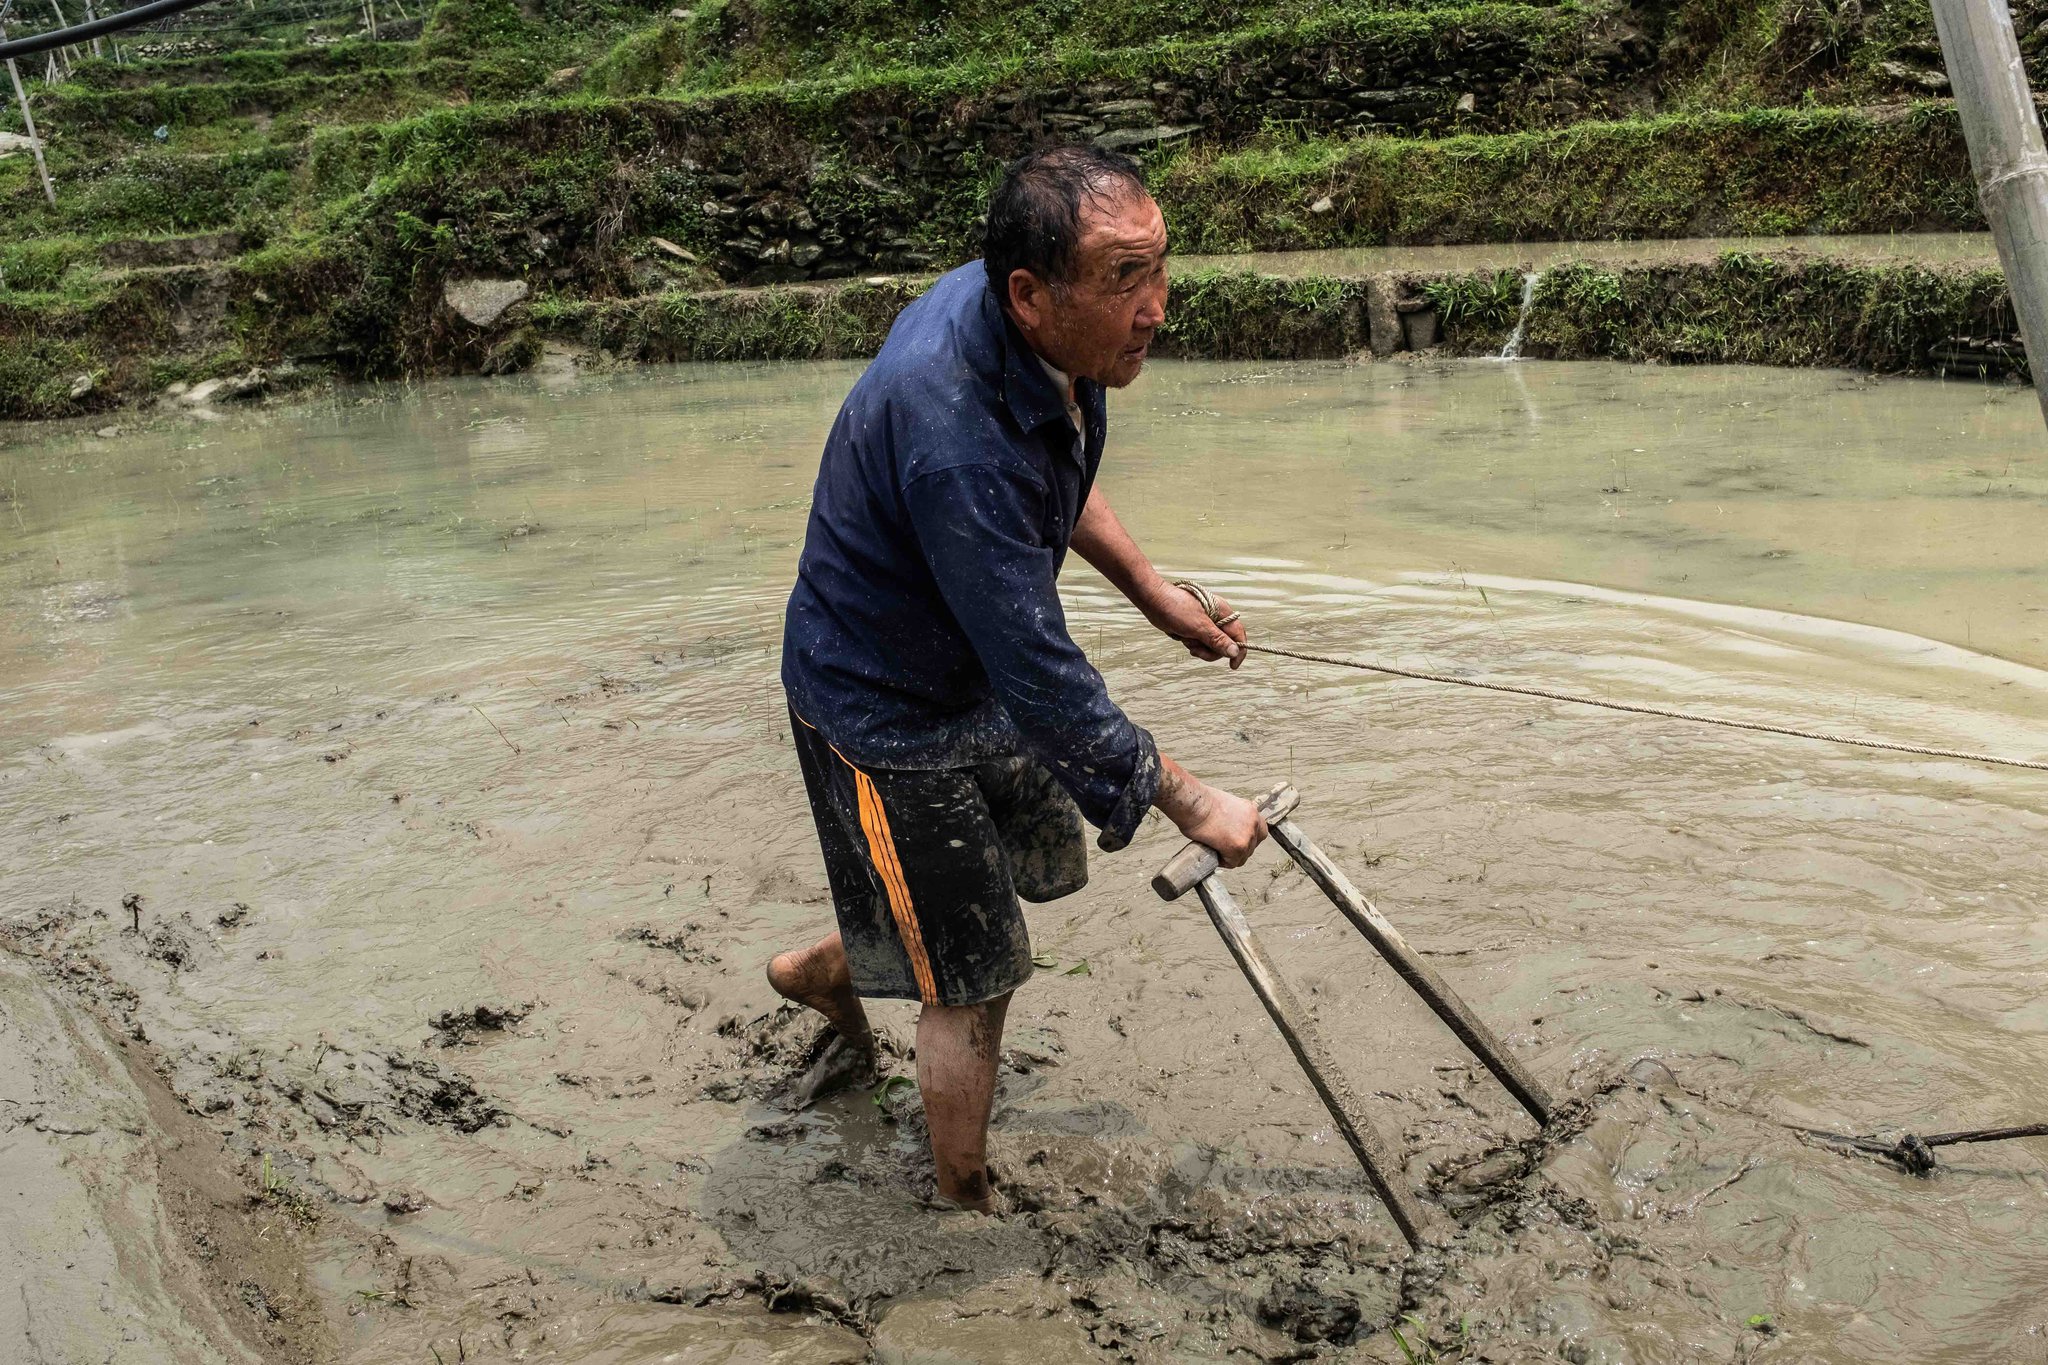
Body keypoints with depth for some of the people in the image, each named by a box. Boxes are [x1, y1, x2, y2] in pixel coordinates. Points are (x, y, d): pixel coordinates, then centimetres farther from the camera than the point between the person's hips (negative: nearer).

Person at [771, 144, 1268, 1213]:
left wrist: (1152, 590, 10)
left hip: (971, 673, 9)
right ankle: (967, 1216, 30)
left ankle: (823, 973, 46)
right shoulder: (954, 438, -39)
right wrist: (1187, 800, -22)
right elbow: (1040, 678, -32)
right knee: (974, 982, 5)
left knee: (1043, 862, 25)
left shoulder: (1035, 330, -11)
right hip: (889, 717, -9)